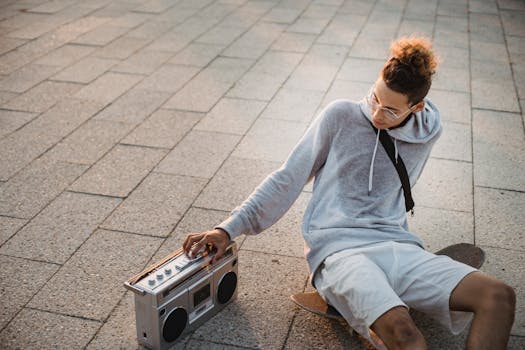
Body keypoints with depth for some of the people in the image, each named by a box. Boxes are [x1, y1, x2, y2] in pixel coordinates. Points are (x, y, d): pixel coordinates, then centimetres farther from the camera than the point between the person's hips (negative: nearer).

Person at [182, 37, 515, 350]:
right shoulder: (341, 116, -1)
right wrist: (229, 229, -3)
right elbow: (287, 180, 2)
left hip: (397, 245, 4)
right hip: (339, 248, -4)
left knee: (499, 297, -19)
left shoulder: (428, 133, 8)